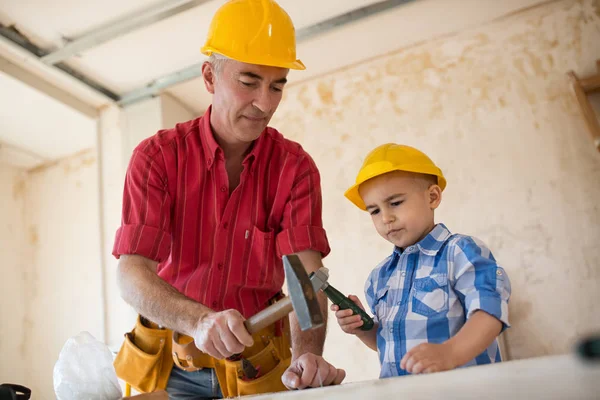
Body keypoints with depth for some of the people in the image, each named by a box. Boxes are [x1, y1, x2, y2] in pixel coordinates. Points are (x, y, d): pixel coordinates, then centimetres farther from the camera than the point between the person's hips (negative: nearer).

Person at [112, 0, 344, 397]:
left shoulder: (296, 166, -9)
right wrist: (199, 321, -40)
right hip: (178, 366, 0)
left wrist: (307, 354, -39)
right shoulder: (158, 156, -12)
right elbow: (132, 273, -21)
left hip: (260, 364, 1)